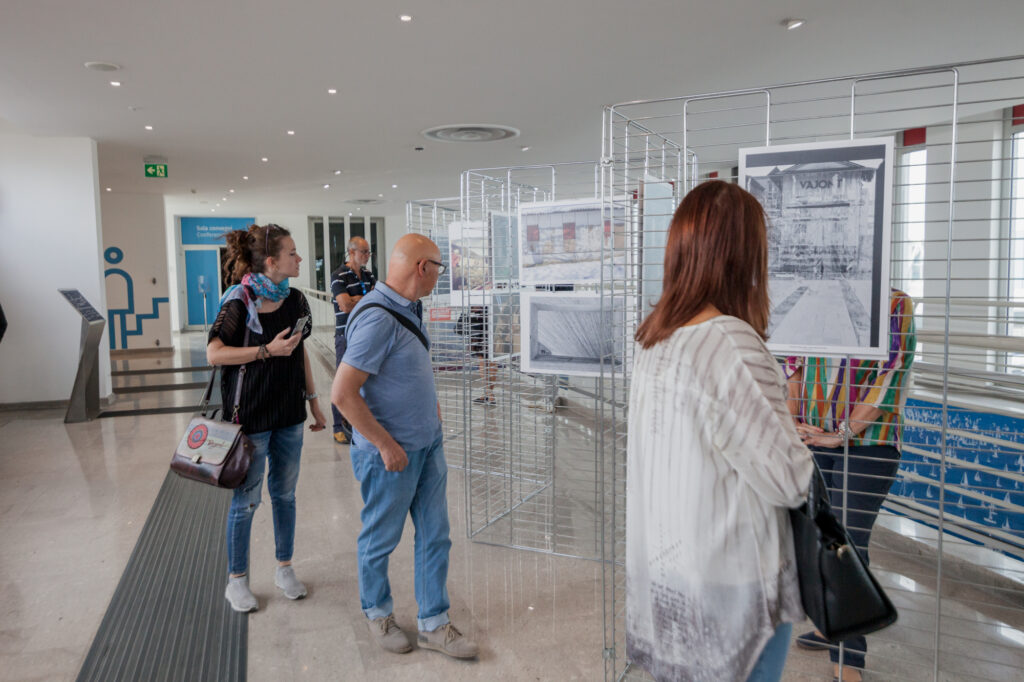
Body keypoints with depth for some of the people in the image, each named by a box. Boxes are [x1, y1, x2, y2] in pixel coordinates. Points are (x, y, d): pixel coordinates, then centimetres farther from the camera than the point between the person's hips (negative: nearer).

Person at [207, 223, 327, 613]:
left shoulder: (295, 300, 3)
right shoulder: (239, 302, -15)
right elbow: (214, 354, -16)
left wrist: (313, 399, 14)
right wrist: (267, 350, -23)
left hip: (289, 414, 6)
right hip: (250, 416, -5)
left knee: (284, 494, 16)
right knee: (246, 501, 7)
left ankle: (284, 569, 33)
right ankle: (236, 580, 25)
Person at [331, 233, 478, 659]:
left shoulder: (408, 308, 5)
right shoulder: (378, 319, -24)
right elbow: (342, 393, -26)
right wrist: (386, 445, -20)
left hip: (428, 444, 9)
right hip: (392, 452, -8)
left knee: (434, 535, 14)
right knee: (381, 539, 13)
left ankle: (433, 623, 29)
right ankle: (377, 613, 37)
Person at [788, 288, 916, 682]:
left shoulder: (894, 304, -6)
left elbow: (889, 375, -11)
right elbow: (795, 365, 11)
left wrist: (844, 432, -14)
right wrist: (793, 420, 0)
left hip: (866, 443, -5)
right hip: (811, 441, 5)